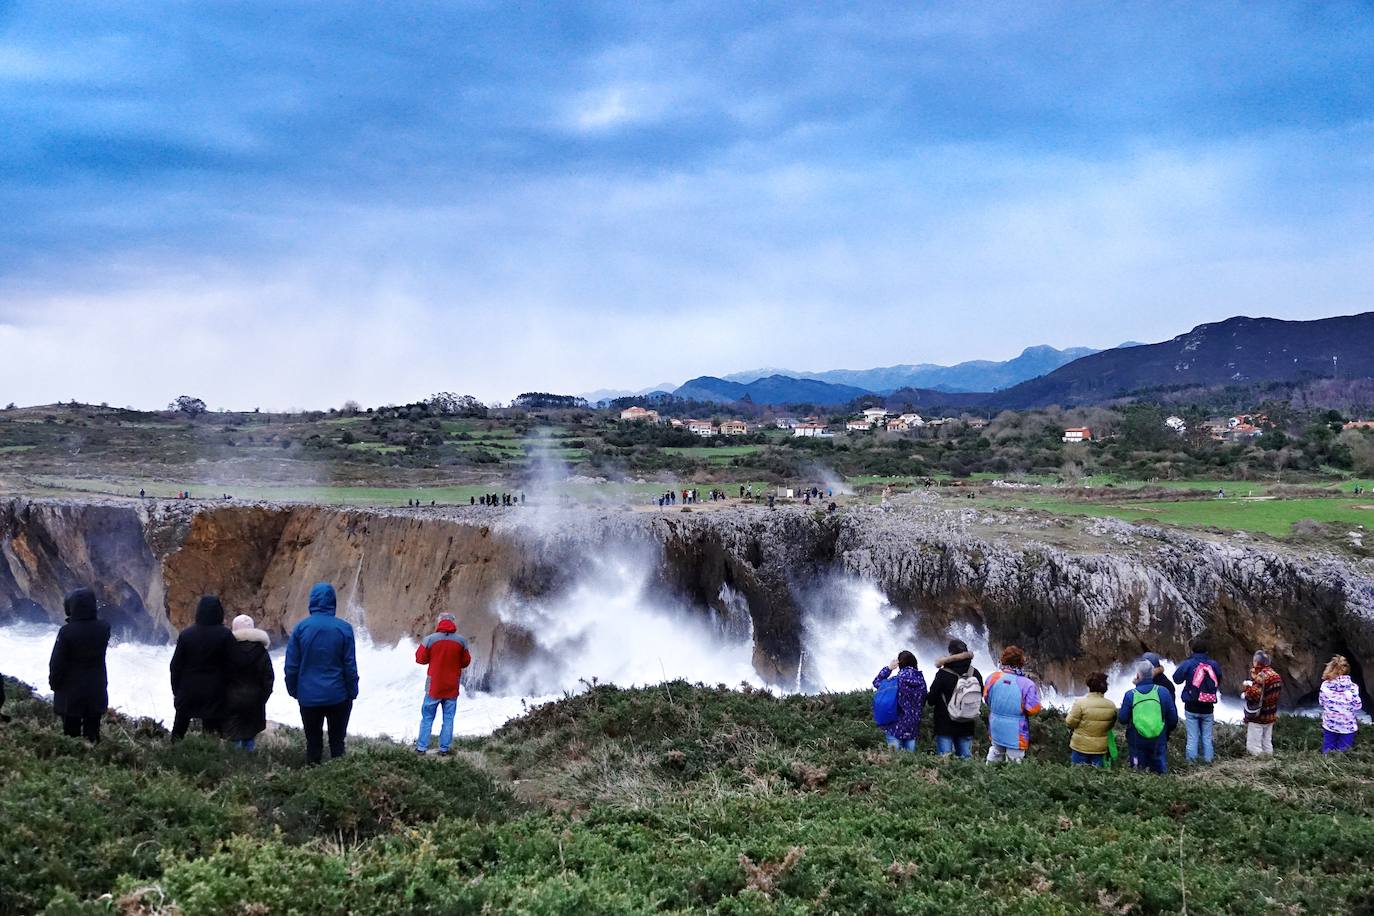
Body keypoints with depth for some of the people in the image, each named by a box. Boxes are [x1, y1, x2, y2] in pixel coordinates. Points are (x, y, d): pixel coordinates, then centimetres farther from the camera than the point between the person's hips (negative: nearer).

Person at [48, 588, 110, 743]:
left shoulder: (67, 631, -20)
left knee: (71, 732, 9)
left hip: (71, 691, -3)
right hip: (96, 691, 3)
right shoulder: (103, 628, -10)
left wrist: (54, 683, 4)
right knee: (92, 732, 12)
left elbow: (57, 663, -12)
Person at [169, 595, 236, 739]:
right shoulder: (225, 635, -11)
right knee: (211, 726, 3)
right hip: (214, 692, -2)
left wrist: (176, 688, 10)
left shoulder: (186, 634, -5)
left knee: (180, 724, 15)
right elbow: (229, 665, -10)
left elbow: (176, 664, 0)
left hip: (188, 690, 2)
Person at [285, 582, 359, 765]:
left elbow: (291, 666, -2)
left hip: (309, 697, 1)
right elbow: (350, 666, -6)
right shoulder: (343, 628, -8)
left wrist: (294, 691, 10)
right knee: (337, 741, 10)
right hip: (338, 696, -1)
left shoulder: (301, 628, -6)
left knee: (313, 742, 11)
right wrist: (352, 693, 5)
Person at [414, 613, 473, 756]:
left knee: (427, 717, 10)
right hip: (452, 687, 1)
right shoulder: (461, 641, -5)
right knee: (448, 718, 8)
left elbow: (420, 659, -3)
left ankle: (421, 747, 10)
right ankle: (444, 749, 7)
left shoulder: (430, 639, -11)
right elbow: (466, 662, 4)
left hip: (434, 686, -1)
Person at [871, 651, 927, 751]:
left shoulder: (898, 680, -15)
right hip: (913, 726, 4)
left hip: (897, 725, -4)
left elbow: (876, 682, -2)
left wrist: (888, 668, 0)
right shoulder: (921, 680, -3)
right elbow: (922, 703, 6)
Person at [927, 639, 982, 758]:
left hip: (945, 726, -4)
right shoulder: (975, 674, -1)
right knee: (966, 758, 11)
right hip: (967, 727, 4)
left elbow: (931, 699, -8)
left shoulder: (943, 674, -14)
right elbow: (980, 698, 9)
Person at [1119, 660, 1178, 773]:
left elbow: (1122, 719, -8)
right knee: (1160, 770, 15)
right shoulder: (1163, 692, -7)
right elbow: (1173, 718, 0)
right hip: (1158, 740, 1)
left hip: (1137, 741, -1)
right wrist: (1167, 732, 19)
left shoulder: (1130, 695, -13)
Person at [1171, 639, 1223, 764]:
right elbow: (1219, 682, 11)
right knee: (1207, 736, 14)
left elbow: (1176, 679, 0)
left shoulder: (1188, 663, -11)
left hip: (1192, 708, -2)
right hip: (1208, 708, 2)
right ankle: (1208, 758, 15)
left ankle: (1191, 760, 5)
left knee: (1192, 736, 5)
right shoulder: (1214, 664, -2)